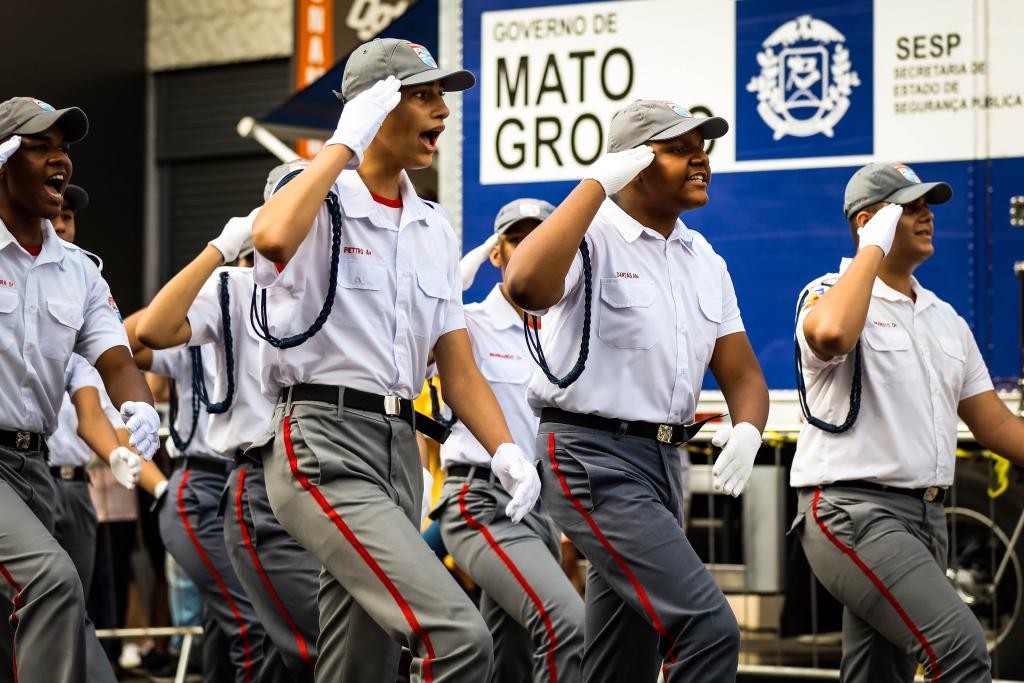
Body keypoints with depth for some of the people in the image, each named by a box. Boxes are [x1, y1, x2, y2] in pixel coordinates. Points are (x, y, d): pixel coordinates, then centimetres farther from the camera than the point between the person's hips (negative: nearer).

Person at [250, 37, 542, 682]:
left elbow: (457, 366, 17)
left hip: (401, 452, 8)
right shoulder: (319, 202, -4)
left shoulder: (435, 229, 18)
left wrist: (505, 449, 0)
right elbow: (272, 238, -30)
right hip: (323, 443, -8)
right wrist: (345, 143, -18)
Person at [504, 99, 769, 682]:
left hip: (665, 460, 9)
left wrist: (747, 429, -9)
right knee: (709, 629, -20)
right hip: (594, 457, -8)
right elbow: (525, 286, -31)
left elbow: (742, 374, 15)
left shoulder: (705, 260, 15)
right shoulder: (593, 237, -9)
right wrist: (597, 183, -23)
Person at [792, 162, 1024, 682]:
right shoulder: (831, 294, -4)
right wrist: (874, 245, -17)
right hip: (853, 509, -8)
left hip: (925, 518, 8)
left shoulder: (946, 320, 19)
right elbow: (831, 334, -30)